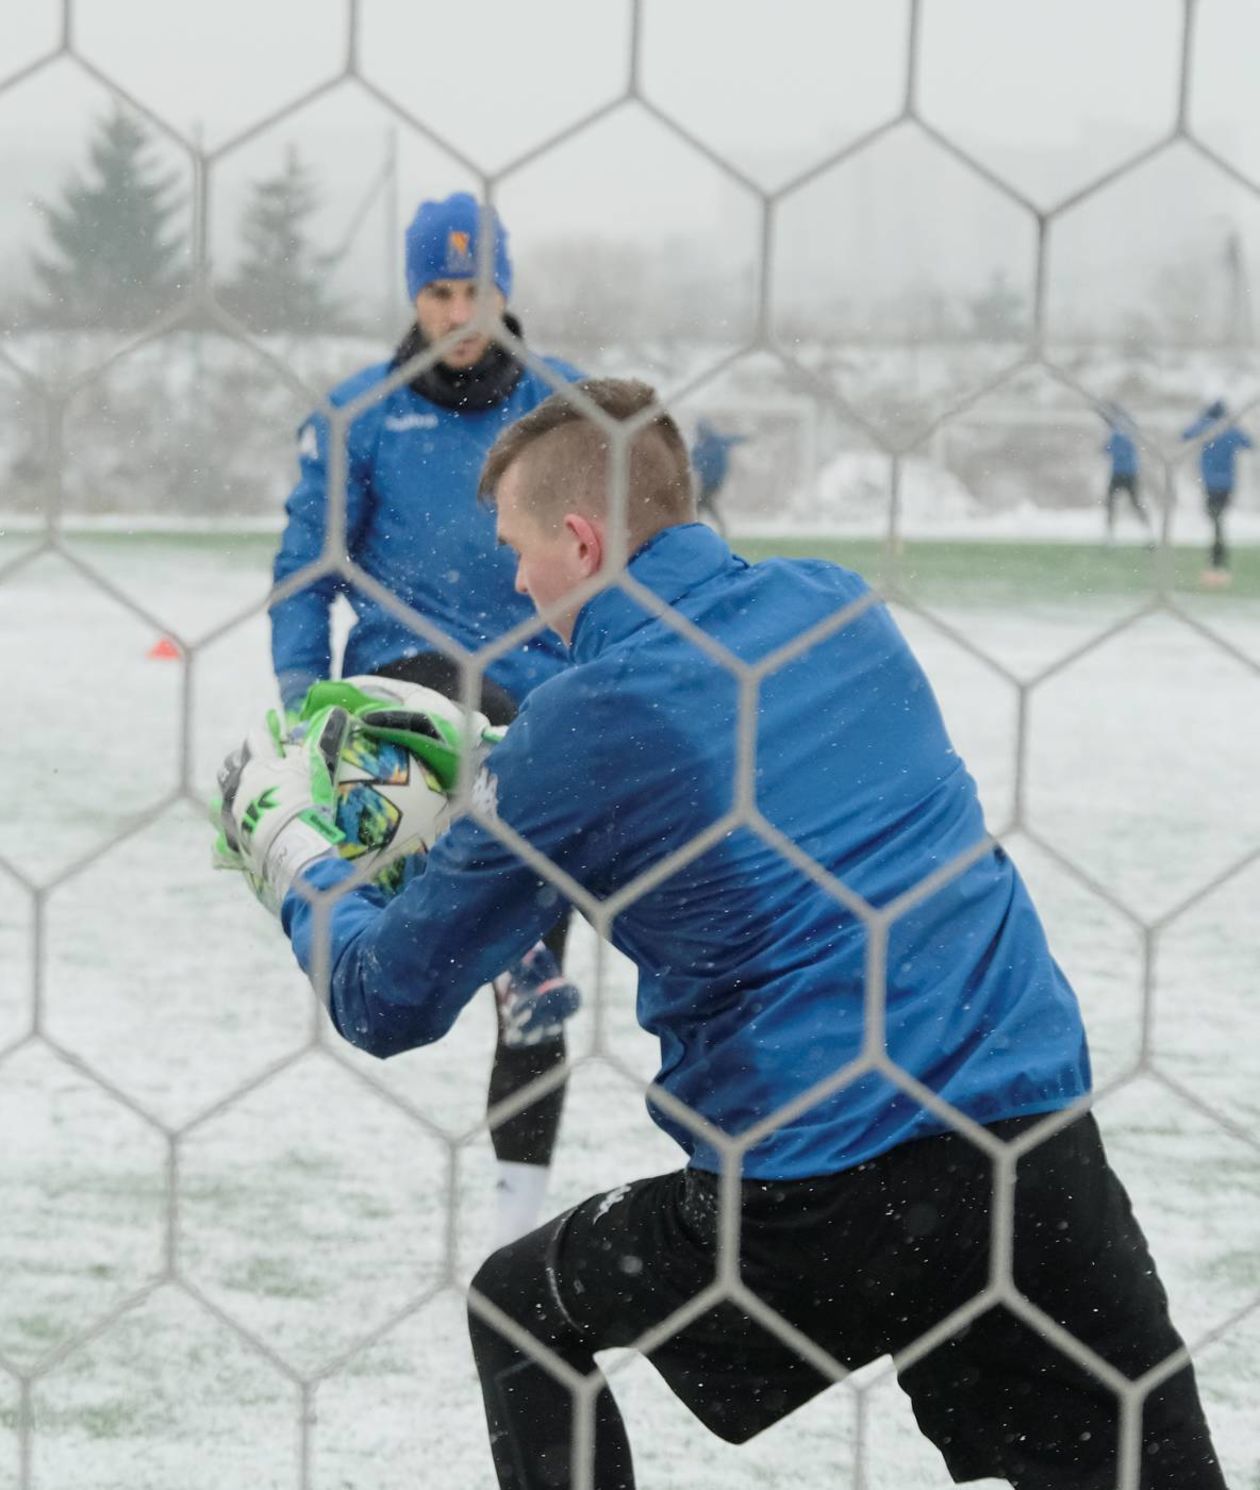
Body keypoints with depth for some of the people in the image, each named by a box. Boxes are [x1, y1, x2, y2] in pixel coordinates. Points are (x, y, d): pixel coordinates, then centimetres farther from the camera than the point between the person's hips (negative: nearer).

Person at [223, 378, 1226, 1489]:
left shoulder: (582, 730, -6)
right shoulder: (837, 606, 9)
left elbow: (388, 1003, 6)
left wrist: (292, 853, 25)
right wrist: (485, 802, 36)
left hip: (814, 1206, -4)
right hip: (1041, 1144, 4)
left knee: (522, 1311, 22)